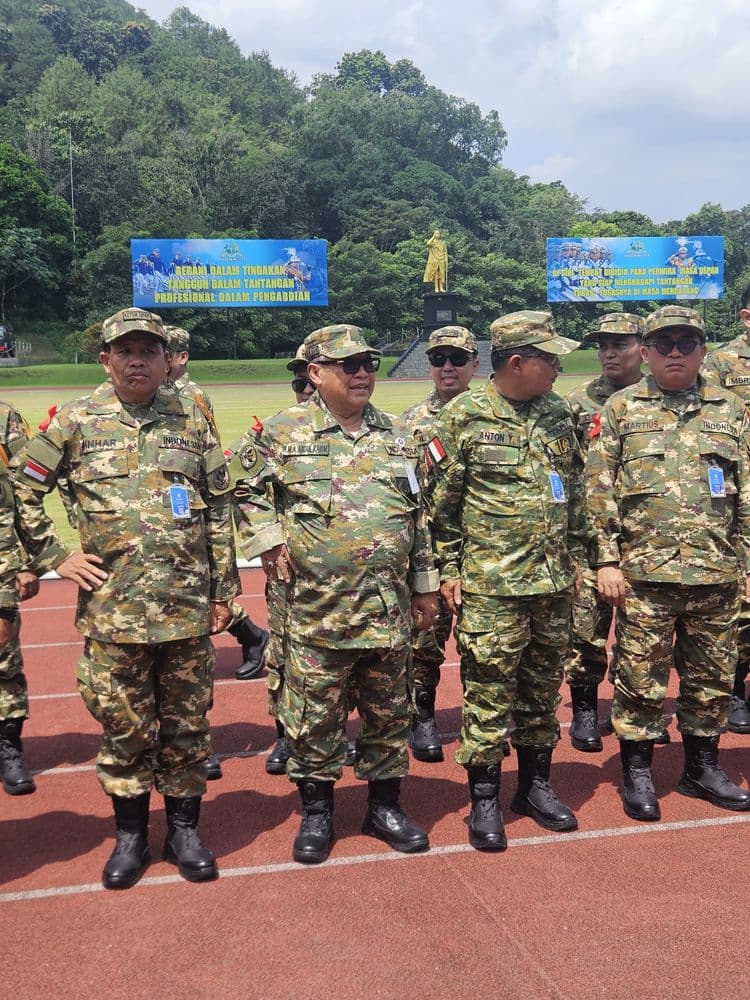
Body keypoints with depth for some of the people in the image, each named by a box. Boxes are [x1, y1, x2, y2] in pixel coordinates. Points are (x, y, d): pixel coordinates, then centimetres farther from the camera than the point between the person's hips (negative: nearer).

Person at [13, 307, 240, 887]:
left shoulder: (192, 421, 5)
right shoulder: (76, 422, 1)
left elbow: (221, 511, 6)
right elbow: (22, 492, 7)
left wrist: (225, 590, 4)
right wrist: (55, 557, -1)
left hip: (188, 607, 1)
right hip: (112, 608, -1)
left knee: (187, 723, 10)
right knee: (123, 728, 9)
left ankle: (184, 829, 27)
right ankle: (130, 835, 27)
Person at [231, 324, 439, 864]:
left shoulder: (397, 436, 10)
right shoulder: (283, 432, -2)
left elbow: (418, 517, 14)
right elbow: (246, 490, 7)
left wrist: (425, 585, 13)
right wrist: (267, 539, -7)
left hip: (389, 609, 4)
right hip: (316, 609, -3)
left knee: (388, 712, 13)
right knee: (314, 714, 7)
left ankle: (385, 804, 30)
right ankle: (317, 811, 25)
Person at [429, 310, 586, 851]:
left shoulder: (559, 413, 8)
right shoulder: (464, 416, -7)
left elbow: (576, 491, 15)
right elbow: (442, 501, -4)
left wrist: (576, 556, 14)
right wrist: (448, 569, -5)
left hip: (554, 582, 5)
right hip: (490, 583, -5)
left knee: (543, 688, 14)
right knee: (489, 691, 1)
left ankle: (536, 785, 30)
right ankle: (484, 801, 15)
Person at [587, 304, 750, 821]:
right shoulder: (621, 409, 3)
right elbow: (599, 492, -1)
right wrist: (607, 560, -7)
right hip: (644, 571, -2)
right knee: (640, 676, 4)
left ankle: (703, 767, 29)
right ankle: (638, 773, 19)